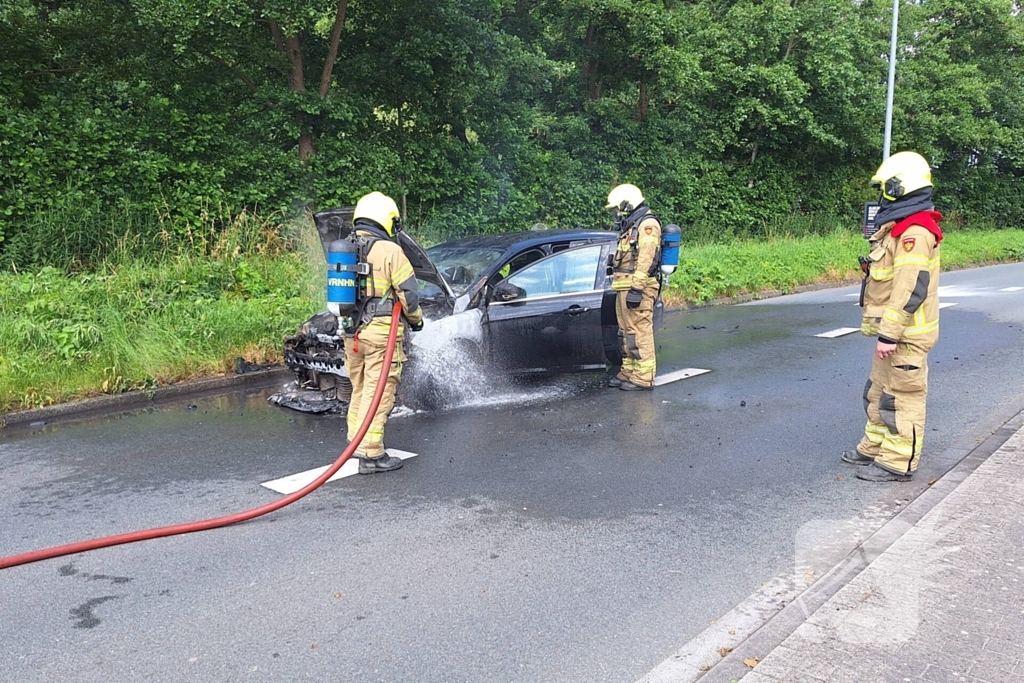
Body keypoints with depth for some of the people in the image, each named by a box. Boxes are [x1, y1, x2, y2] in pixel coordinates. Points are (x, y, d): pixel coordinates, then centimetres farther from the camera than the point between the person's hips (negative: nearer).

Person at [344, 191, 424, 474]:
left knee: (359, 389, 20)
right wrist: (416, 319, 7)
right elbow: (408, 293, -10)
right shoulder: (390, 251, -11)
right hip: (381, 333, -7)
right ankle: (370, 455, -3)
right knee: (378, 393, -4)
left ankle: (356, 443, 29)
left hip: (351, 332, 7)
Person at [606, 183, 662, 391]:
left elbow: (646, 259, -18)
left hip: (637, 288, -10)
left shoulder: (647, 224, -8)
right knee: (627, 332, 13)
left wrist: (636, 288, -24)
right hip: (625, 288, 10)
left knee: (640, 332, -10)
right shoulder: (631, 226, 23)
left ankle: (643, 377, -9)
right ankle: (629, 372, 21)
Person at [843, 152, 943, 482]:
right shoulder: (900, 228, 13)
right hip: (893, 331, 11)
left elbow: (910, 289, -25)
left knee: (901, 397, -1)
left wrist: (889, 334, -24)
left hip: (905, 335, -11)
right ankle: (875, 448, 30)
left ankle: (898, 462, 8)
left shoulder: (914, 232, -20)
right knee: (879, 391, 18)